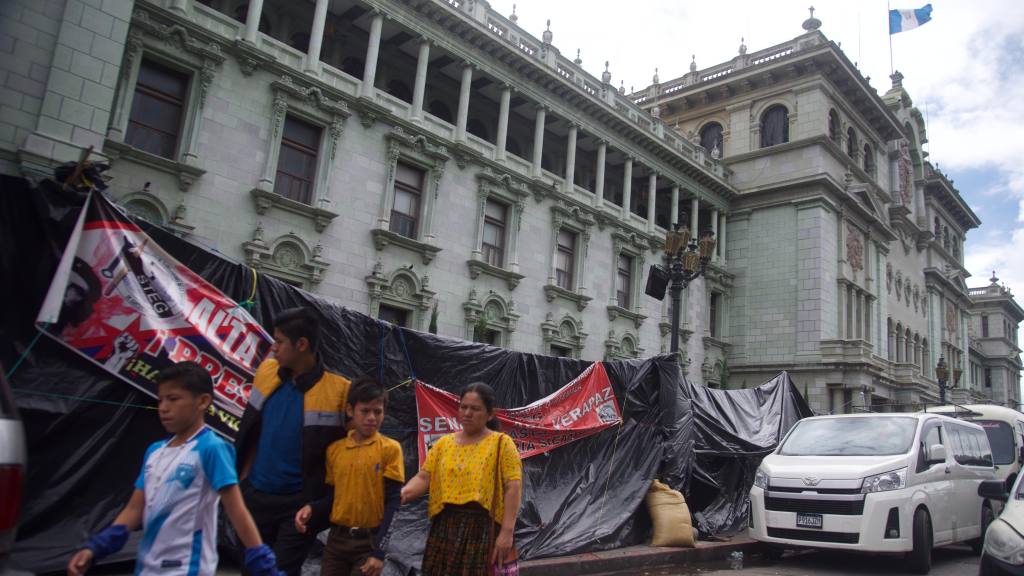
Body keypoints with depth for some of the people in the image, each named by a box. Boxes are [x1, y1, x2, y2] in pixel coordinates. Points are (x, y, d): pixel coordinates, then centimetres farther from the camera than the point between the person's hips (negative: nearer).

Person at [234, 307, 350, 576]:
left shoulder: (338, 391, -17)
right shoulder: (267, 372, -1)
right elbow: (252, 433, 11)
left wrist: (320, 502, -7)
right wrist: (243, 476, 10)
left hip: (300, 502, -5)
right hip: (256, 495, 5)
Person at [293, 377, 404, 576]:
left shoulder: (390, 448, -6)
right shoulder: (334, 449, 5)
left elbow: (392, 502, -8)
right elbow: (332, 496, 11)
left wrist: (379, 550, -13)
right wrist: (312, 509, -9)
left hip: (369, 541, -3)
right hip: (336, 539, 4)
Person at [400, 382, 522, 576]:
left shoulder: (501, 443, -1)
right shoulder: (444, 443, 11)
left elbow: (513, 487, -7)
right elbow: (424, 477, 4)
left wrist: (507, 532, -15)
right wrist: (403, 493, -17)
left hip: (483, 529, -4)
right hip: (445, 528, 4)